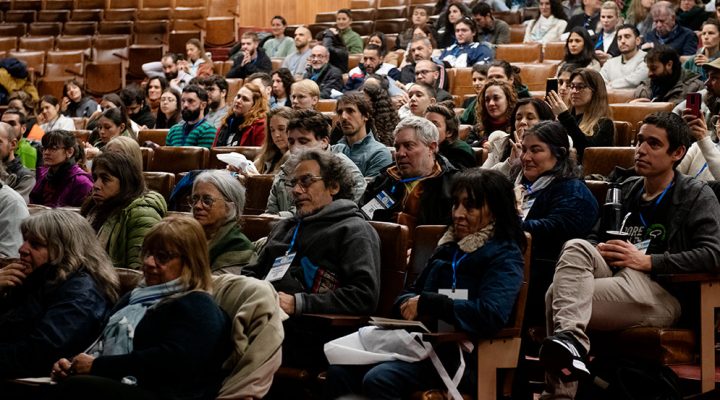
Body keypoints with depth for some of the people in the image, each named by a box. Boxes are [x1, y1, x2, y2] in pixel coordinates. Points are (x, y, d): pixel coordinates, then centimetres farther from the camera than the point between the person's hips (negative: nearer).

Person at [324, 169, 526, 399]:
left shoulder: (505, 257, -1)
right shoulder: (449, 248, 21)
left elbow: (492, 315, -19)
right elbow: (409, 294, 26)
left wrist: (427, 303, -11)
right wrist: (410, 304, 0)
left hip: (464, 357, -7)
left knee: (379, 379, -32)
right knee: (340, 371, -18)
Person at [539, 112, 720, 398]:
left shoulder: (696, 196, 5)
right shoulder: (625, 190, 23)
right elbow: (595, 237, 26)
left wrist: (647, 261, -14)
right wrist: (599, 251, -1)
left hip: (660, 295, -6)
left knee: (557, 296, -27)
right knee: (576, 247, -29)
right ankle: (569, 336, -47)